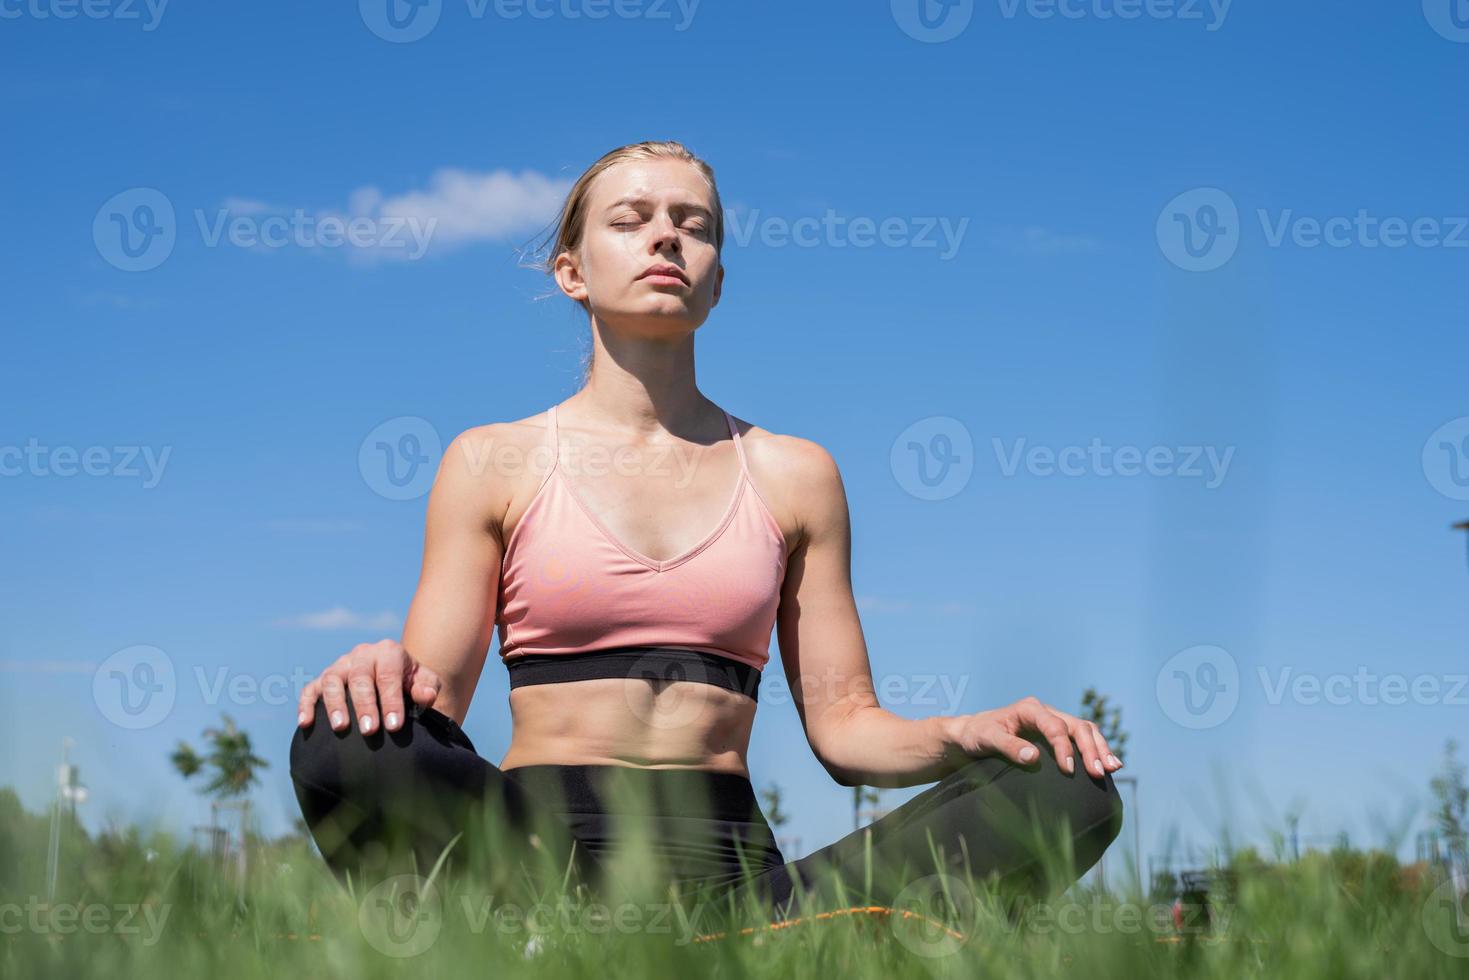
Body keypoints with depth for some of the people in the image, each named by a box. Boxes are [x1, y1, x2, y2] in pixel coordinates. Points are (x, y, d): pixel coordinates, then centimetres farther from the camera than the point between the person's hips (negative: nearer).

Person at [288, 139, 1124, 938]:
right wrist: (384, 674, -20)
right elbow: (431, 704, 5)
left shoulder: (794, 475, 16)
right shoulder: (493, 464, 11)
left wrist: (961, 734, -8)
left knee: (1068, 793, -22)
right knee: (344, 746, -34)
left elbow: (842, 726, 14)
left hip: (727, 863, 3)